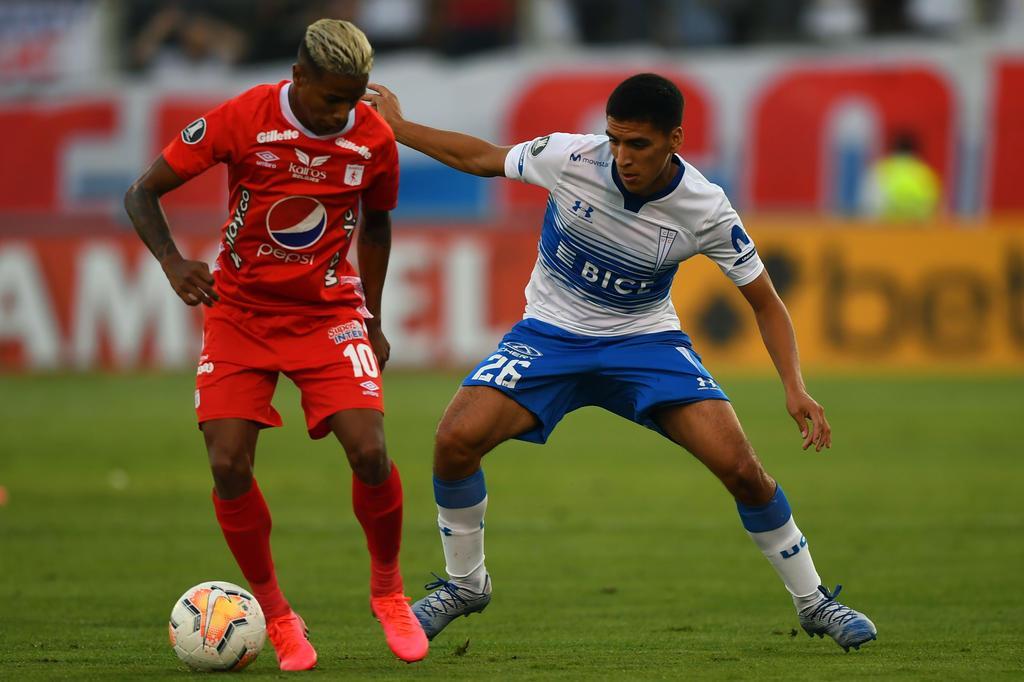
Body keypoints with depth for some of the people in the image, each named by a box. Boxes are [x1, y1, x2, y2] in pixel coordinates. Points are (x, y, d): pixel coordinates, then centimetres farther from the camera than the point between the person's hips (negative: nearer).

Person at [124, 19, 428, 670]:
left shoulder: (374, 139, -8)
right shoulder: (241, 120, -16)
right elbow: (143, 193, -9)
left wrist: (372, 320, 14)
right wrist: (173, 262, -27)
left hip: (328, 311, 1)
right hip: (239, 311, -1)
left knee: (369, 452, -17)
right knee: (228, 465, -13)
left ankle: (388, 590, 9)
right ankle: (276, 615, 7)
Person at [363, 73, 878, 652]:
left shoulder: (705, 209, -19)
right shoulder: (570, 158, -20)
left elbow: (765, 301, -8)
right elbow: (479, 158, 0)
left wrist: (795, 388, -21)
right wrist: (396, 126, 5)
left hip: (646, 341, -1)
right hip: (551, 333, 1)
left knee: (740, 467, -18)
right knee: (456, 440, -21)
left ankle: (814, 602, 5)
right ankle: (464, 584, 6)